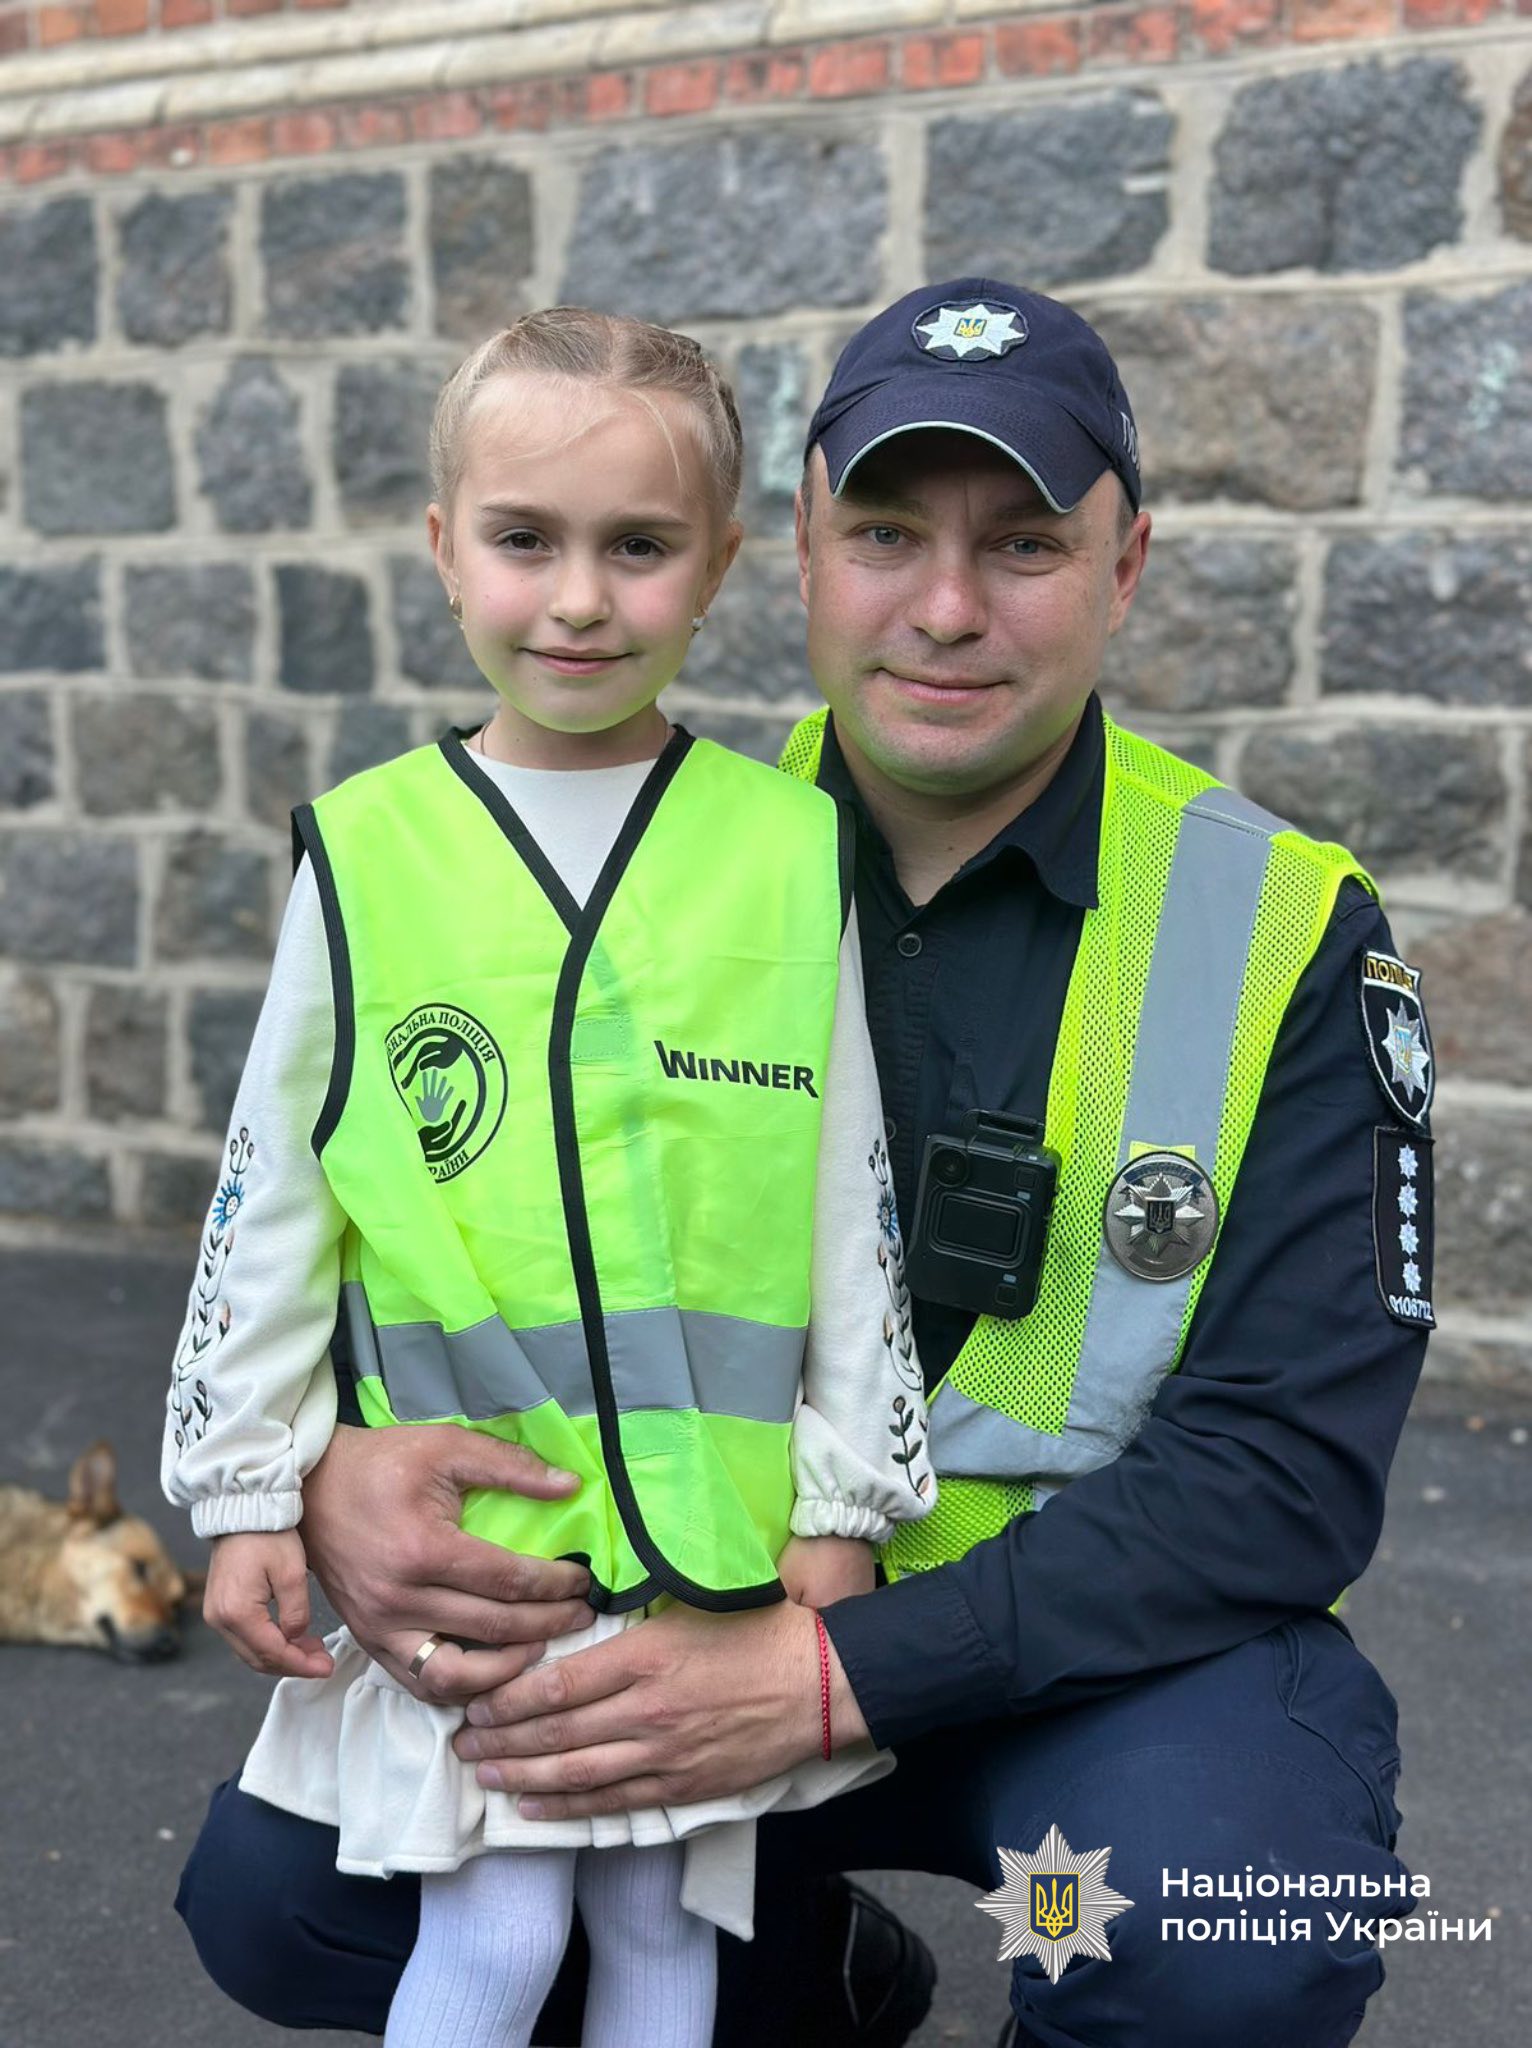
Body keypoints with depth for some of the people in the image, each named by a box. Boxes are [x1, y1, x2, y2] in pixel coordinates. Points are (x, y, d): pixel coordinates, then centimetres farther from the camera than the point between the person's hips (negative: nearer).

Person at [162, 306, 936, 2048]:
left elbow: (856, 1195, 2)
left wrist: (844, 1496, 2)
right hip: (457, 1517, 0)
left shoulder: (789, 853, -3)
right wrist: (245, 1491, 3)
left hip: (712, 1514, 1)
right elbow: (271, 1199, 2)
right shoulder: (366, 852, -3)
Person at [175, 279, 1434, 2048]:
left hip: (1112, 1639, -2)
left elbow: (1281, 1468, -16)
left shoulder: (1283, 936, -12)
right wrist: (327, 1462, -23)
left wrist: (835, 1676, -28)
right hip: (700, 1608, 3)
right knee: (273, 1889, -11)